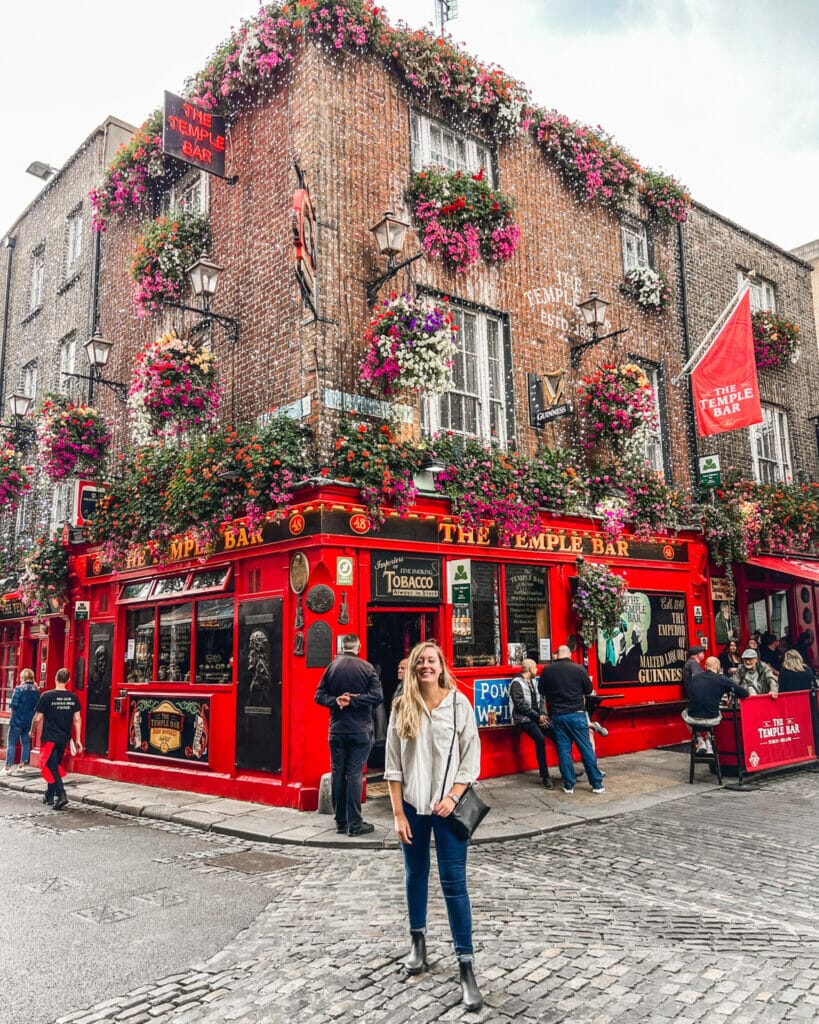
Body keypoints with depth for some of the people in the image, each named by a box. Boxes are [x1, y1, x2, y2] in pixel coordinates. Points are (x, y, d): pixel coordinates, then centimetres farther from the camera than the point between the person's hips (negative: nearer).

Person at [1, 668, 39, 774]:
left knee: (11, 744, 2)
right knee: (25, 743, 15)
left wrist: (14, 710, 5)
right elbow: (37, 706, 4)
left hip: (17, 720, -4)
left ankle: (8, 767, 0)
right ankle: (22, 765, 18)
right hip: (29, 721, 5)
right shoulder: (36, 691, 3)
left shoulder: (19, 689, -11)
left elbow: (13, 704, -14)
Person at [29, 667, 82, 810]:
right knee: (55, 766, 19)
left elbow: (37, 718, -9)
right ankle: (50, 796, 28)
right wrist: (77, 740, 7)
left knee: (50, 767, -2)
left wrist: (32, 731, 11)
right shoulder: (73, 697, 0)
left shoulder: (47, 696, -12)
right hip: (64, 738, 5)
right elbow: (77, 719, 1)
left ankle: (61, 795, -17)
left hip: (49, 738, -5)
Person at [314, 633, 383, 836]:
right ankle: (355, 823, -1)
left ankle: (340, 822, 15)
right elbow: (377, 695, -13)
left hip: (336, 730, 3)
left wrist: (336, 700, -10)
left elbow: (319, 696, 0)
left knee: (338, 774, 9)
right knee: (355, 774, -1)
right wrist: (353, 700, -13)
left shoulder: (332, 667, 2)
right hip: (360, 730, -2)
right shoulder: (366, 667, -6)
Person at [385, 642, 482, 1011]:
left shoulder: (459, 704, -6)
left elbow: (471, 758, -3)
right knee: (415, 875, 17)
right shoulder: (402, 708, -2)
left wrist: (452, 797, -13)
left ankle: (466, 964, 5)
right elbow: (393, 765, 0)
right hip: (412, 806, 2)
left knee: (454, 882, -2)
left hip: (447, 806, -2)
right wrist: (398, 813, -4)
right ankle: (418, 939, 37)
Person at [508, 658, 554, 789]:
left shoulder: (532, 681, 16)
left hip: (537, 718, 7)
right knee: (540, 738, -29)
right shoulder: (517, 683, -10)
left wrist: (543, 714, -5)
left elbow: (540, 699, 13)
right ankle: (545, 776, -22)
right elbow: (521, 706, -17)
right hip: (524, 720, -7)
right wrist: (538, 717, -14)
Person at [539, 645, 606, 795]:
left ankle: (568, 785, 11)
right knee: (586, 749, 5)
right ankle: (597, 784, 10)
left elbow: (542, 691, 9)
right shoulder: (578, 669, -9)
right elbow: (589, 691, 4)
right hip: (576, 714, -2)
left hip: (557, 715, 2)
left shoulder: (547, 670, -4)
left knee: (564, 750, 9)